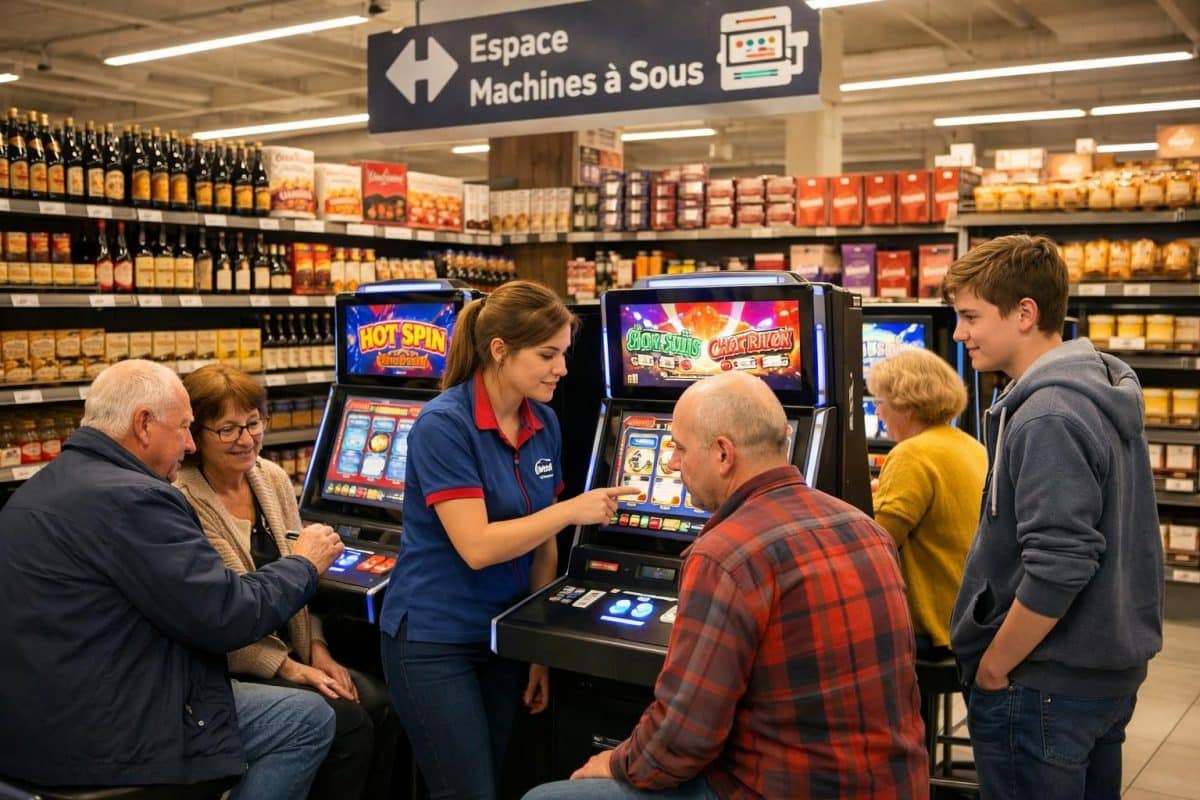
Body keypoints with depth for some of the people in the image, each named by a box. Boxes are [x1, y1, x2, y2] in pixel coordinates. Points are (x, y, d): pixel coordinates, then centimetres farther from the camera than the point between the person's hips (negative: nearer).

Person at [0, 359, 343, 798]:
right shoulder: (131, 498, -20)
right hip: (98, 738, -10)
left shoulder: (38, 491, 10)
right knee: (310, 720, 2)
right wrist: (304, 564, -1)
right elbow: (228, 619, -18)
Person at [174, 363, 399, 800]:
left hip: (293, 649, 6)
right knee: (347, 722, -20)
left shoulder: (273, 478, 4)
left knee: (380, 704, -13)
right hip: (232, 668, -6)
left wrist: (317, 649, -1)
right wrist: (287, 668, -19)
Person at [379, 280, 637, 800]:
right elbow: (476, 547, -25)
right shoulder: (444, 424, -19)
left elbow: (540, 542, 7)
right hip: (434, 640, -6)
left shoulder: (544, 424, 1)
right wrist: (571, 511, -18)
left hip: (504, 636, 6)